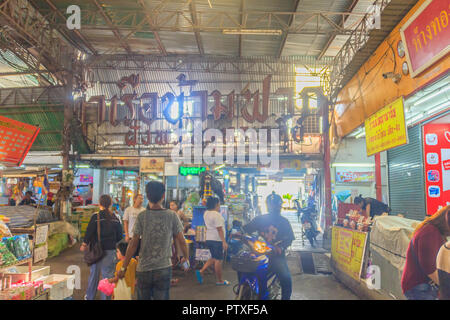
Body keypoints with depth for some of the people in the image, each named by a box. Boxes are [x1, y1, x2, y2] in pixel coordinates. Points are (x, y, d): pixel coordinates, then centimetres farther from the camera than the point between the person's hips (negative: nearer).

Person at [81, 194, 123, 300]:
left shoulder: (96, 217, -10)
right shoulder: (115, 219, 0)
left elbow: (89, 232, -7)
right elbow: (119, 236, 6)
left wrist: (84, 244, 8)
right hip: (111, 251, 1)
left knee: (94, 273, 15)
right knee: (107, 274, 6)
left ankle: (89, 296, 30)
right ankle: (105, 297, 11)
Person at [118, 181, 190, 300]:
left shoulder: (142, 216, -7)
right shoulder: (172, 216, -6)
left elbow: (133, 245, -7)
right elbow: (182, 242, -1)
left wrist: (124, 268, 3)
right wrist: (186, 258, 16)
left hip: (143, 269, 1)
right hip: (164, 269, 0)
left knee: (143, 297, 17)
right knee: (162, 297, 9)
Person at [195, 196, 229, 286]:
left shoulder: (206, 213, 9)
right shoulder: (217, 215, -18)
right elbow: (219, 229, -21)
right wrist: (224, 242, -20)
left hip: (209, 239, 9)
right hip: (217, 240, -9)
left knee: (213, 258, 20)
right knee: (218, 260, 2)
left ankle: (201, 271, 10)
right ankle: (219, 280, 12)